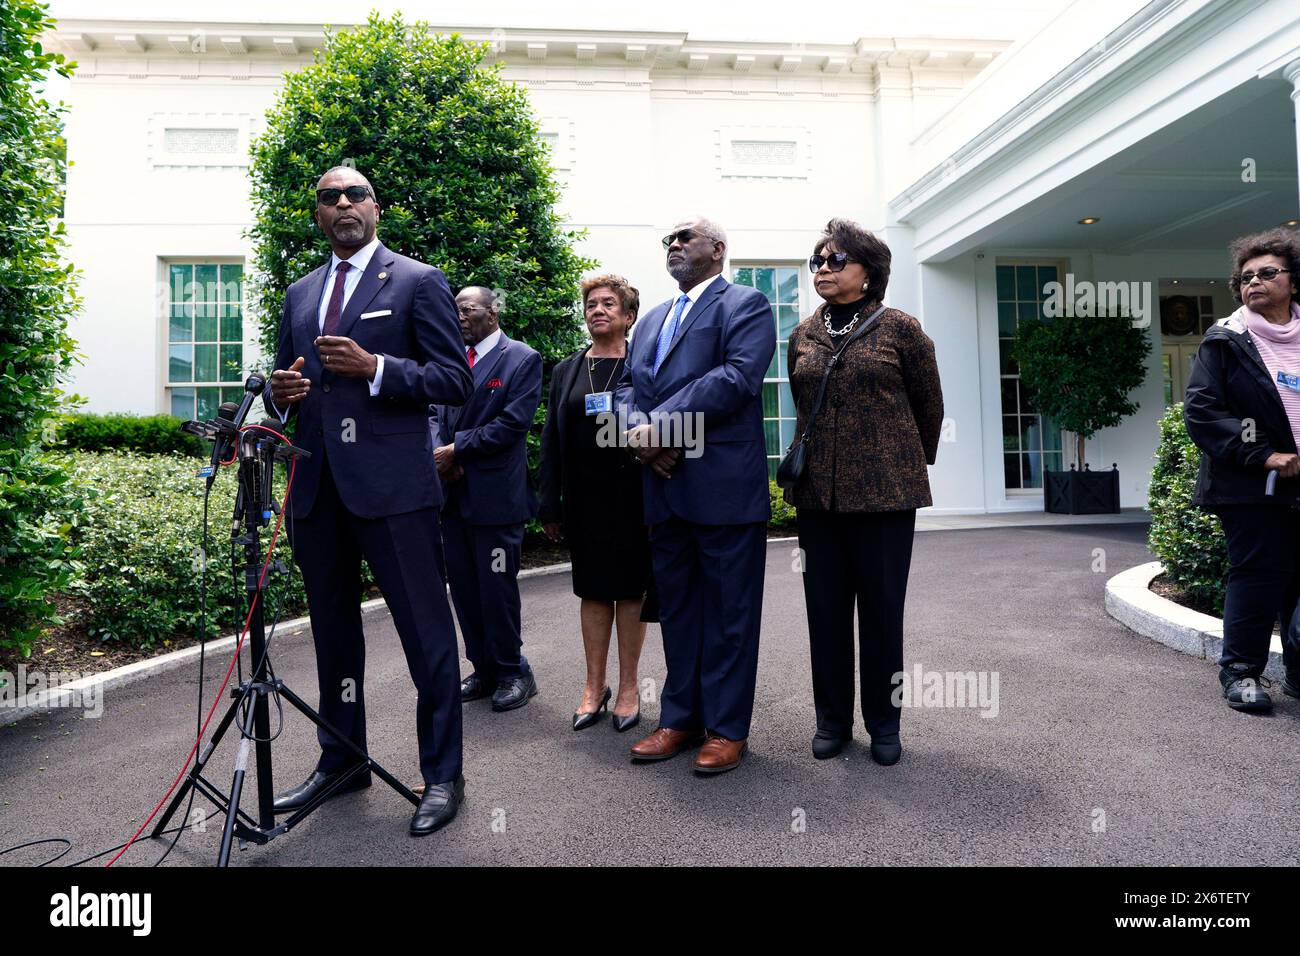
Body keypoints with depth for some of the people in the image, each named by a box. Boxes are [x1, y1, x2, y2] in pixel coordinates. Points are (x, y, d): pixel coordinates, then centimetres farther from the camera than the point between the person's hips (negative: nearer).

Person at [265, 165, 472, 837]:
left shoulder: (418, 282, 2)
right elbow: (286, 379, 23)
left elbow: (454, 378, -5)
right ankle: (340, 762, 32)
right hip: (316, 487, 6)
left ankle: (442, 774, 12)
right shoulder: (300, 293, 19)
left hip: (391, 485, -6)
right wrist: (281, 391, -1)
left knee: (426, 632, -2)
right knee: (333, 631, 16)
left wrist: (375, 367, -18)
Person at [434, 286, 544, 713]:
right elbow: (439, 416, 13)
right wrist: (441, 456, -7)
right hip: (454, 493, 6)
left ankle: (512, 672, 16)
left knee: (497, 589, -1)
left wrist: (456, 449, -12)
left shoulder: (522, 359, -3)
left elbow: (512, 423, -12)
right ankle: (484, 670, 25)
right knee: (463, 588, 11)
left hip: (495, 493, -6)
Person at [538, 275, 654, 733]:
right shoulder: (566, 371, 11)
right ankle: (594, 686, 19)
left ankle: (628, 687, 16)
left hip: (632, 496, -3)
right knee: (593, 589, 9)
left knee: (631, 588, 5)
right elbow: (551, 440, 9)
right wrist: (550, 505, 3)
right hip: (584, 497, 3)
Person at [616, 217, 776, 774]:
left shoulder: (746, 305, 1)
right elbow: (627, 386, 16)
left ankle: (727, 729, 14)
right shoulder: (653, 319, 23)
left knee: (728, 612, 2)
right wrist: (639, 435, -7)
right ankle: (680, 719, 24)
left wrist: (659, 426, -16)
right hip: (664, 486, 7)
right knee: (676, 607, 13)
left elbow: (737, 378, -15)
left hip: (724, 484, -6)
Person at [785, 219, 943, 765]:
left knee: (882, 609, 4)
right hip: (817, 491, 3)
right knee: (826, 608, 8)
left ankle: (884, 724, 20)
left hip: (885, 492, -3)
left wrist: (912, 465, 15)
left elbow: (929, 407, 8)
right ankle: (832, 720, 22)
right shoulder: (802, 337, 9)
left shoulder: (900, 329, 0)